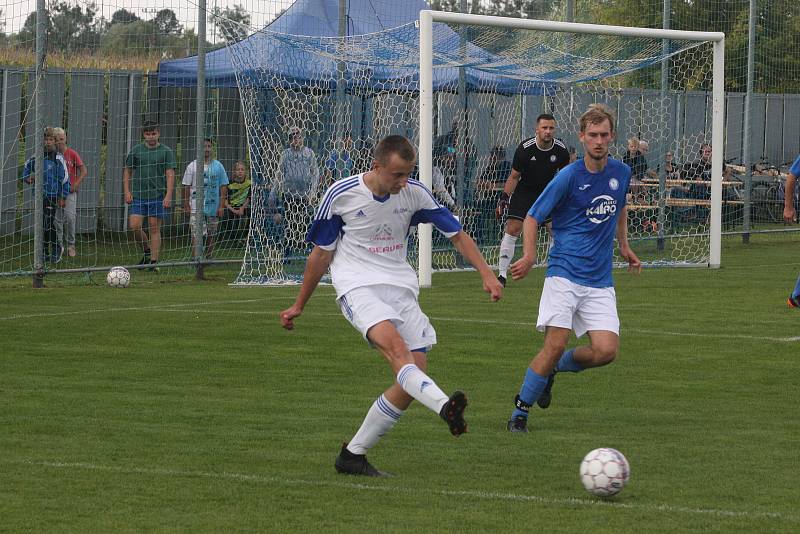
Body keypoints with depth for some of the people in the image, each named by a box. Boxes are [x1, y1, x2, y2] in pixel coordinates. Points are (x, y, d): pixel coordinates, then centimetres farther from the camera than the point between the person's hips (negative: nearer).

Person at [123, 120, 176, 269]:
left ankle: (153, 261, 3)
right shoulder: (136, 150, 6)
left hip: (157, 196, -2)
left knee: (154, 229, -1)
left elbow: (170, 174, -3)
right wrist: (127, 192, 2)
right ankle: (146, 250, 16)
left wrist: (168, 195, -12)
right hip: (138, 195, 2)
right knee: (134, 226, -8)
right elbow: (127, 171, 12)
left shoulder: (166, 151, 1)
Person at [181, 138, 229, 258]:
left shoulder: (218, 166, 6)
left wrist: (221, 206, 0)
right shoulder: (192, 166, 0)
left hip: (213, 207, 3)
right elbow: (186, 187, 1)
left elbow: (223, 187, 7)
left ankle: (208, 258, 20)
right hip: (197, 208, -3)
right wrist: (185, 206, -4)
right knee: (196, 235, -10)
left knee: (211, 235, 9)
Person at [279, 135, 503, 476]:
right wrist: (299, 305, 11)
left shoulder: (414, 193, -1)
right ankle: (445, 407, -57)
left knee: (413, 378, -6)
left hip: (401, 287, 5)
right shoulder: (341, 195, -7)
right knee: (394, 345, -33)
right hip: (357, 285, -4)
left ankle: (353, 455, 4)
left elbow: (457, 235, 7)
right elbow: (322, 253, 4)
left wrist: (486, 274, -6)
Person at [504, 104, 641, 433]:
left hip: (600, 281, 4)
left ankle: (554, 368, 19)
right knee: (556, 345, -16)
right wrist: (530, 254, -19)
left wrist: (624, 246, 21)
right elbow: (532, 217, -4)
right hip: (565, 274, -4)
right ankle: (520, 410, 1)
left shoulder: (621, 173, 6)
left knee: (606, 350, -10)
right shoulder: (568, 177, -8)